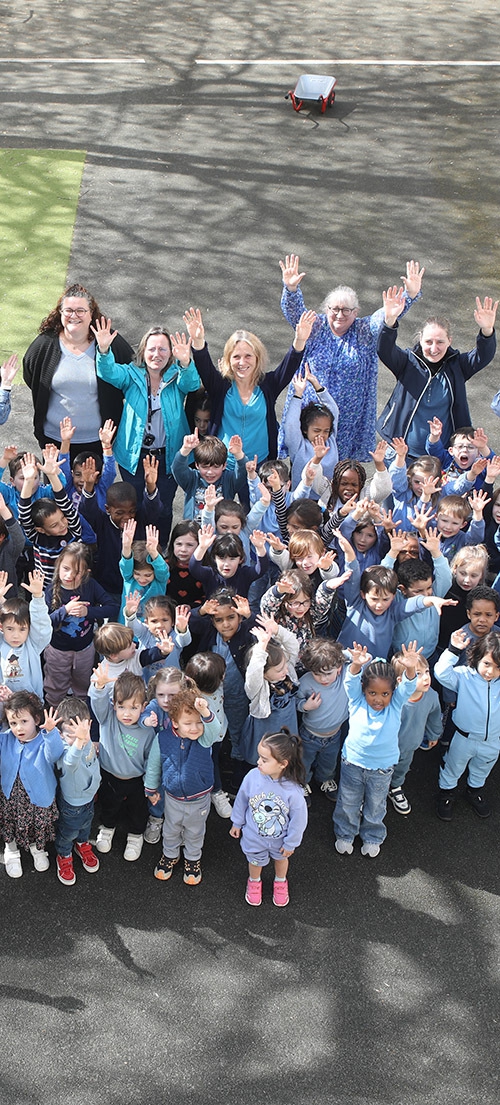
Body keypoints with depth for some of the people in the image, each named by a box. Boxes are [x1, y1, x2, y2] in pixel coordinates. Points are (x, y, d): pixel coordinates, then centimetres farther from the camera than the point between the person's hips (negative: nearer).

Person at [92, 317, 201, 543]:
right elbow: (109, 372, -20)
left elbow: (192, 383, -26)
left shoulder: (177, 377, -3)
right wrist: (104, 350, -43)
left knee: (164, 508, 10)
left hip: (168, 456, 0)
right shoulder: (132, 374, -1)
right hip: (135, 455, 0)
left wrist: (186, 363, -50)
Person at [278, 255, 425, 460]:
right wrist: (291, 288, -34)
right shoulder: (314, 328, 2)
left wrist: (410, 294, -27)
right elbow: (294, 311, -13)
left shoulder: (364, 332, 3)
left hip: (349, 424, 0)